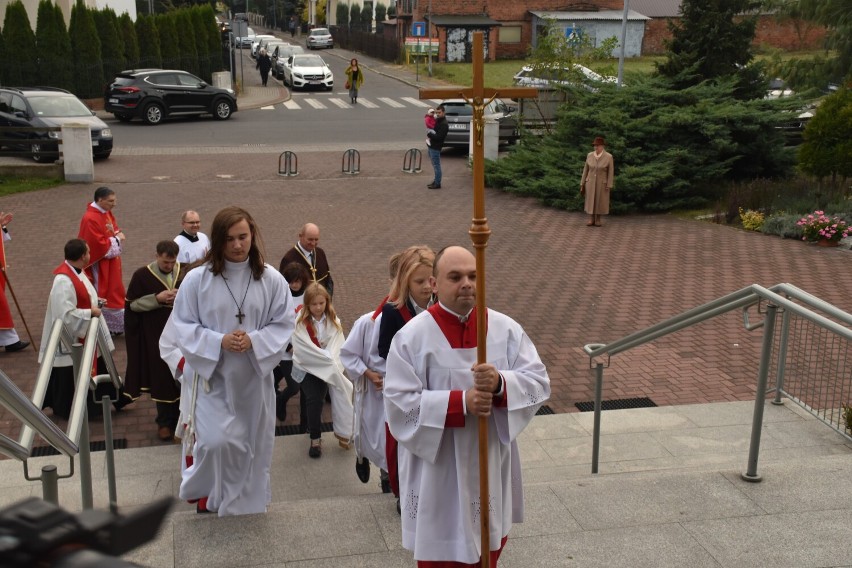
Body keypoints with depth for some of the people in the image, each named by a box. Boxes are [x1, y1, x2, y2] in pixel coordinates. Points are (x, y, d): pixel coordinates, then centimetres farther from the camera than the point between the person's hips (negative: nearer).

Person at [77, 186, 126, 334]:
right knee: (103, 295, 2)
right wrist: (116, 239, -14)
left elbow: (116, 231, 15)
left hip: (111, 263, 9)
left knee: (114, 293, 16)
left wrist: (118, 236, -8)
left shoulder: (107, 213, 5)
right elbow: (98, 245, -26)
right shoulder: (91, 219, -24)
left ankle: (116, 326, 25)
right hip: (100, 265, -9)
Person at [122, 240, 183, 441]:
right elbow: (132, 304, -4)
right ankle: (164, 421, 19)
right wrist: (157, 298, -17)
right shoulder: (142, 275, -7)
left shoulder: (184, 272, -2)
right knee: (161, 376, 6)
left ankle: (180, 417, 20)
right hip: (156, 335, -2)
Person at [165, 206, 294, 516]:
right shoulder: (197, 279, -10)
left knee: (253, 443, 13)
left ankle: (245, 500, 37)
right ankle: (203, 487, 18)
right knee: (218, 441, -14)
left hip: (255, 376, 2)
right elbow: (183, 326, -5)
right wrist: (219, 341, -20)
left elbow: (283, 325, -2)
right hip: (214, 374, -2)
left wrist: (254, 341, -19)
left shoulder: (271, 279, -6)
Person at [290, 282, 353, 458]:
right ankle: (315, 438, -6)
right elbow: (304, 350, -16)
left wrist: (330, 362, -22)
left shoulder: (333, 321, 3)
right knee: (314, 399, -22)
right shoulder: (300, 322, -9)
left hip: (328, 368, 2)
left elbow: (336, 347, -5)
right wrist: (328, 359, -16)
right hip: (307, 367, -2)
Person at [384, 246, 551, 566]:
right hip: (437, 473, -3)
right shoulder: (411, 336, -12)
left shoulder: (506, 329, -3)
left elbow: (539, 383, -6)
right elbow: (399, 402, -16)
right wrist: (461, 401, -26)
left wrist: (501, 383, -27)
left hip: (491, 467, 3)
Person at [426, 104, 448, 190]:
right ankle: (436, 181, 25)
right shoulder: (437, 120, 12)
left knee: (436, 165, -3)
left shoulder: (444, 124, -17)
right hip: (431, 146, 9)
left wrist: (429, 134, -13)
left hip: (436, 147, -9)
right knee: (435, 165, 16)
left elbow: (438, 137, -23)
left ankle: (437, 184, 2)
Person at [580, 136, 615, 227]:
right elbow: (586, 170, 2)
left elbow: (610, 172, -8)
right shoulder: (590, 155, -5)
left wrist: (609, 186, -10)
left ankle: (598, 220, 19)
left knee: (600, 202, 5)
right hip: (591, 182, 2)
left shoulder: (609, 157, -13)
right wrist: (582, 184, 2)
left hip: (602, 183, -2)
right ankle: (591, 220, 15)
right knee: (590, 201, 5)